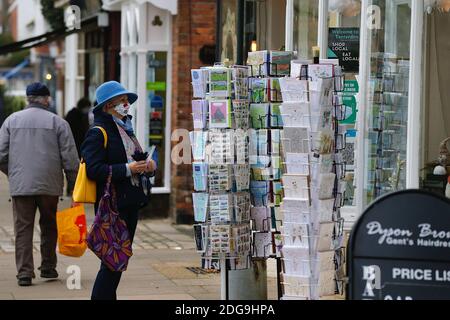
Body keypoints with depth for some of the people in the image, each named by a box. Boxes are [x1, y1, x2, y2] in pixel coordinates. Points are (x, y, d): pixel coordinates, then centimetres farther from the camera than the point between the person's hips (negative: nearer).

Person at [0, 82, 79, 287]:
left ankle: (24, 272, -4)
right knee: (49, 227, 16)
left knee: (23, 229, 2)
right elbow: (70, 158, -3)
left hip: (20, 185, 1)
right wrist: (74, 186, 4)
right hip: (50, 185, -1)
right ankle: (48, 267, 22)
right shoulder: (58, 122, 0)